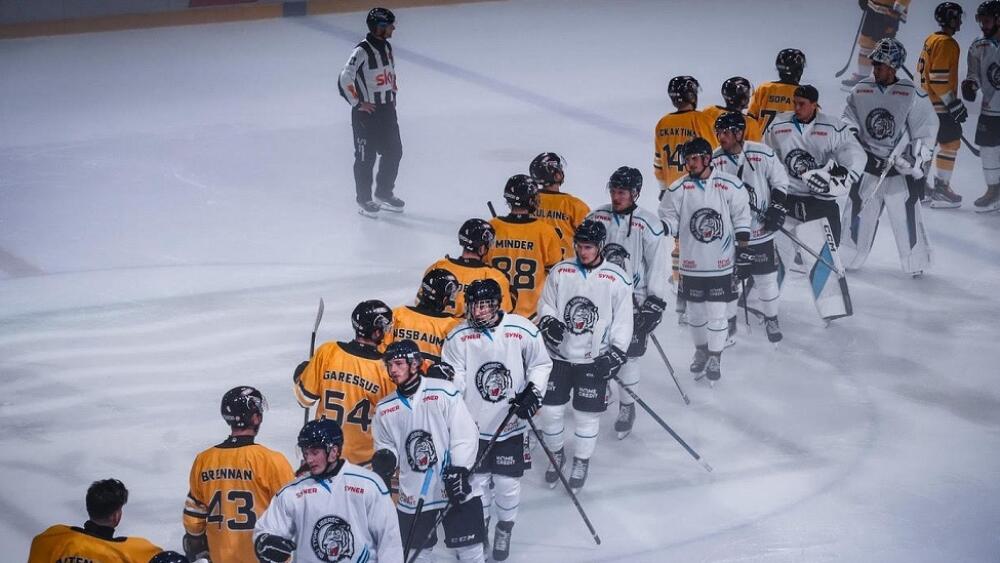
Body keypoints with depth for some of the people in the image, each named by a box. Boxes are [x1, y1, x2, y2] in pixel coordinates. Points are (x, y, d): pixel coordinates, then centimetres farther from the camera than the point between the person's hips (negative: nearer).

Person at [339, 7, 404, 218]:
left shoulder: (387, 47, 6)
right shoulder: (362, 51, -21)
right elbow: (345, 79, -24)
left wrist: (392, 93, 15)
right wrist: (357, 103, -18)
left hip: (387, 109, 8)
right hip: (366, 112, -8)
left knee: (394, 152, 13)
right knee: (366, 157, 2)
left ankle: (384, 194, 28)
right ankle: (364, 200, 13)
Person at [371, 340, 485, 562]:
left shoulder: (444, 392, -9)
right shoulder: (385, 409, 6)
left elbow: (465, 435, -9)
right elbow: (386, 444, 15)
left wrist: (459, 471, -15)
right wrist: (384, 457, -7)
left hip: (453, 488, -4)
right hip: (412, 496, 4)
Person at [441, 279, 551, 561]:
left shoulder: (523, 331, -12)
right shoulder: (459, 337, -10)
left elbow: (541, 365, 2)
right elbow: (454, 379, -5)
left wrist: (533, 392, -11)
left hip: (511, 424, -1)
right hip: (474, 426, 1)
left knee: (508, 483, 6)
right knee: (478, 481, 11)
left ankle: (504, 530, 32)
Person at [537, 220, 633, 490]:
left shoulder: (617, 279, -9)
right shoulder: (560, 272, -3)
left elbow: (622, 320, -4)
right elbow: (546, 303, 7)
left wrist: (616, 353, -10)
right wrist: (549, 321, -15)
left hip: (594, 360, -2)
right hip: (559, 355, 2)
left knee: (587, 414, 4)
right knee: (550, 409, 4)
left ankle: (581, 462, 25)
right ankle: (556, 455, 28)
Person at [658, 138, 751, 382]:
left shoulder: (730, 186, -6)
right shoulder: (679, 189, -4)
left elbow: (742, 220, 3)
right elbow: (670, 219, 2)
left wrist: (743, 251, 3)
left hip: (721, 264, -2)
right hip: (692, 264, 2)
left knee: (717, 313, 0)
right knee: (695, 311, 13)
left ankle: (715, 358, 13)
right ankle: (701, 350, 34)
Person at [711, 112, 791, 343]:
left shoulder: (763, 154, -10)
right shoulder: (715, 161, -7)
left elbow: (780, 180, 3)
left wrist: (777, 207, -5)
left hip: (761, 229, -1)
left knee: (766, 278, 9)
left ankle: (771, 319, 30)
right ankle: (728, 323, 24)